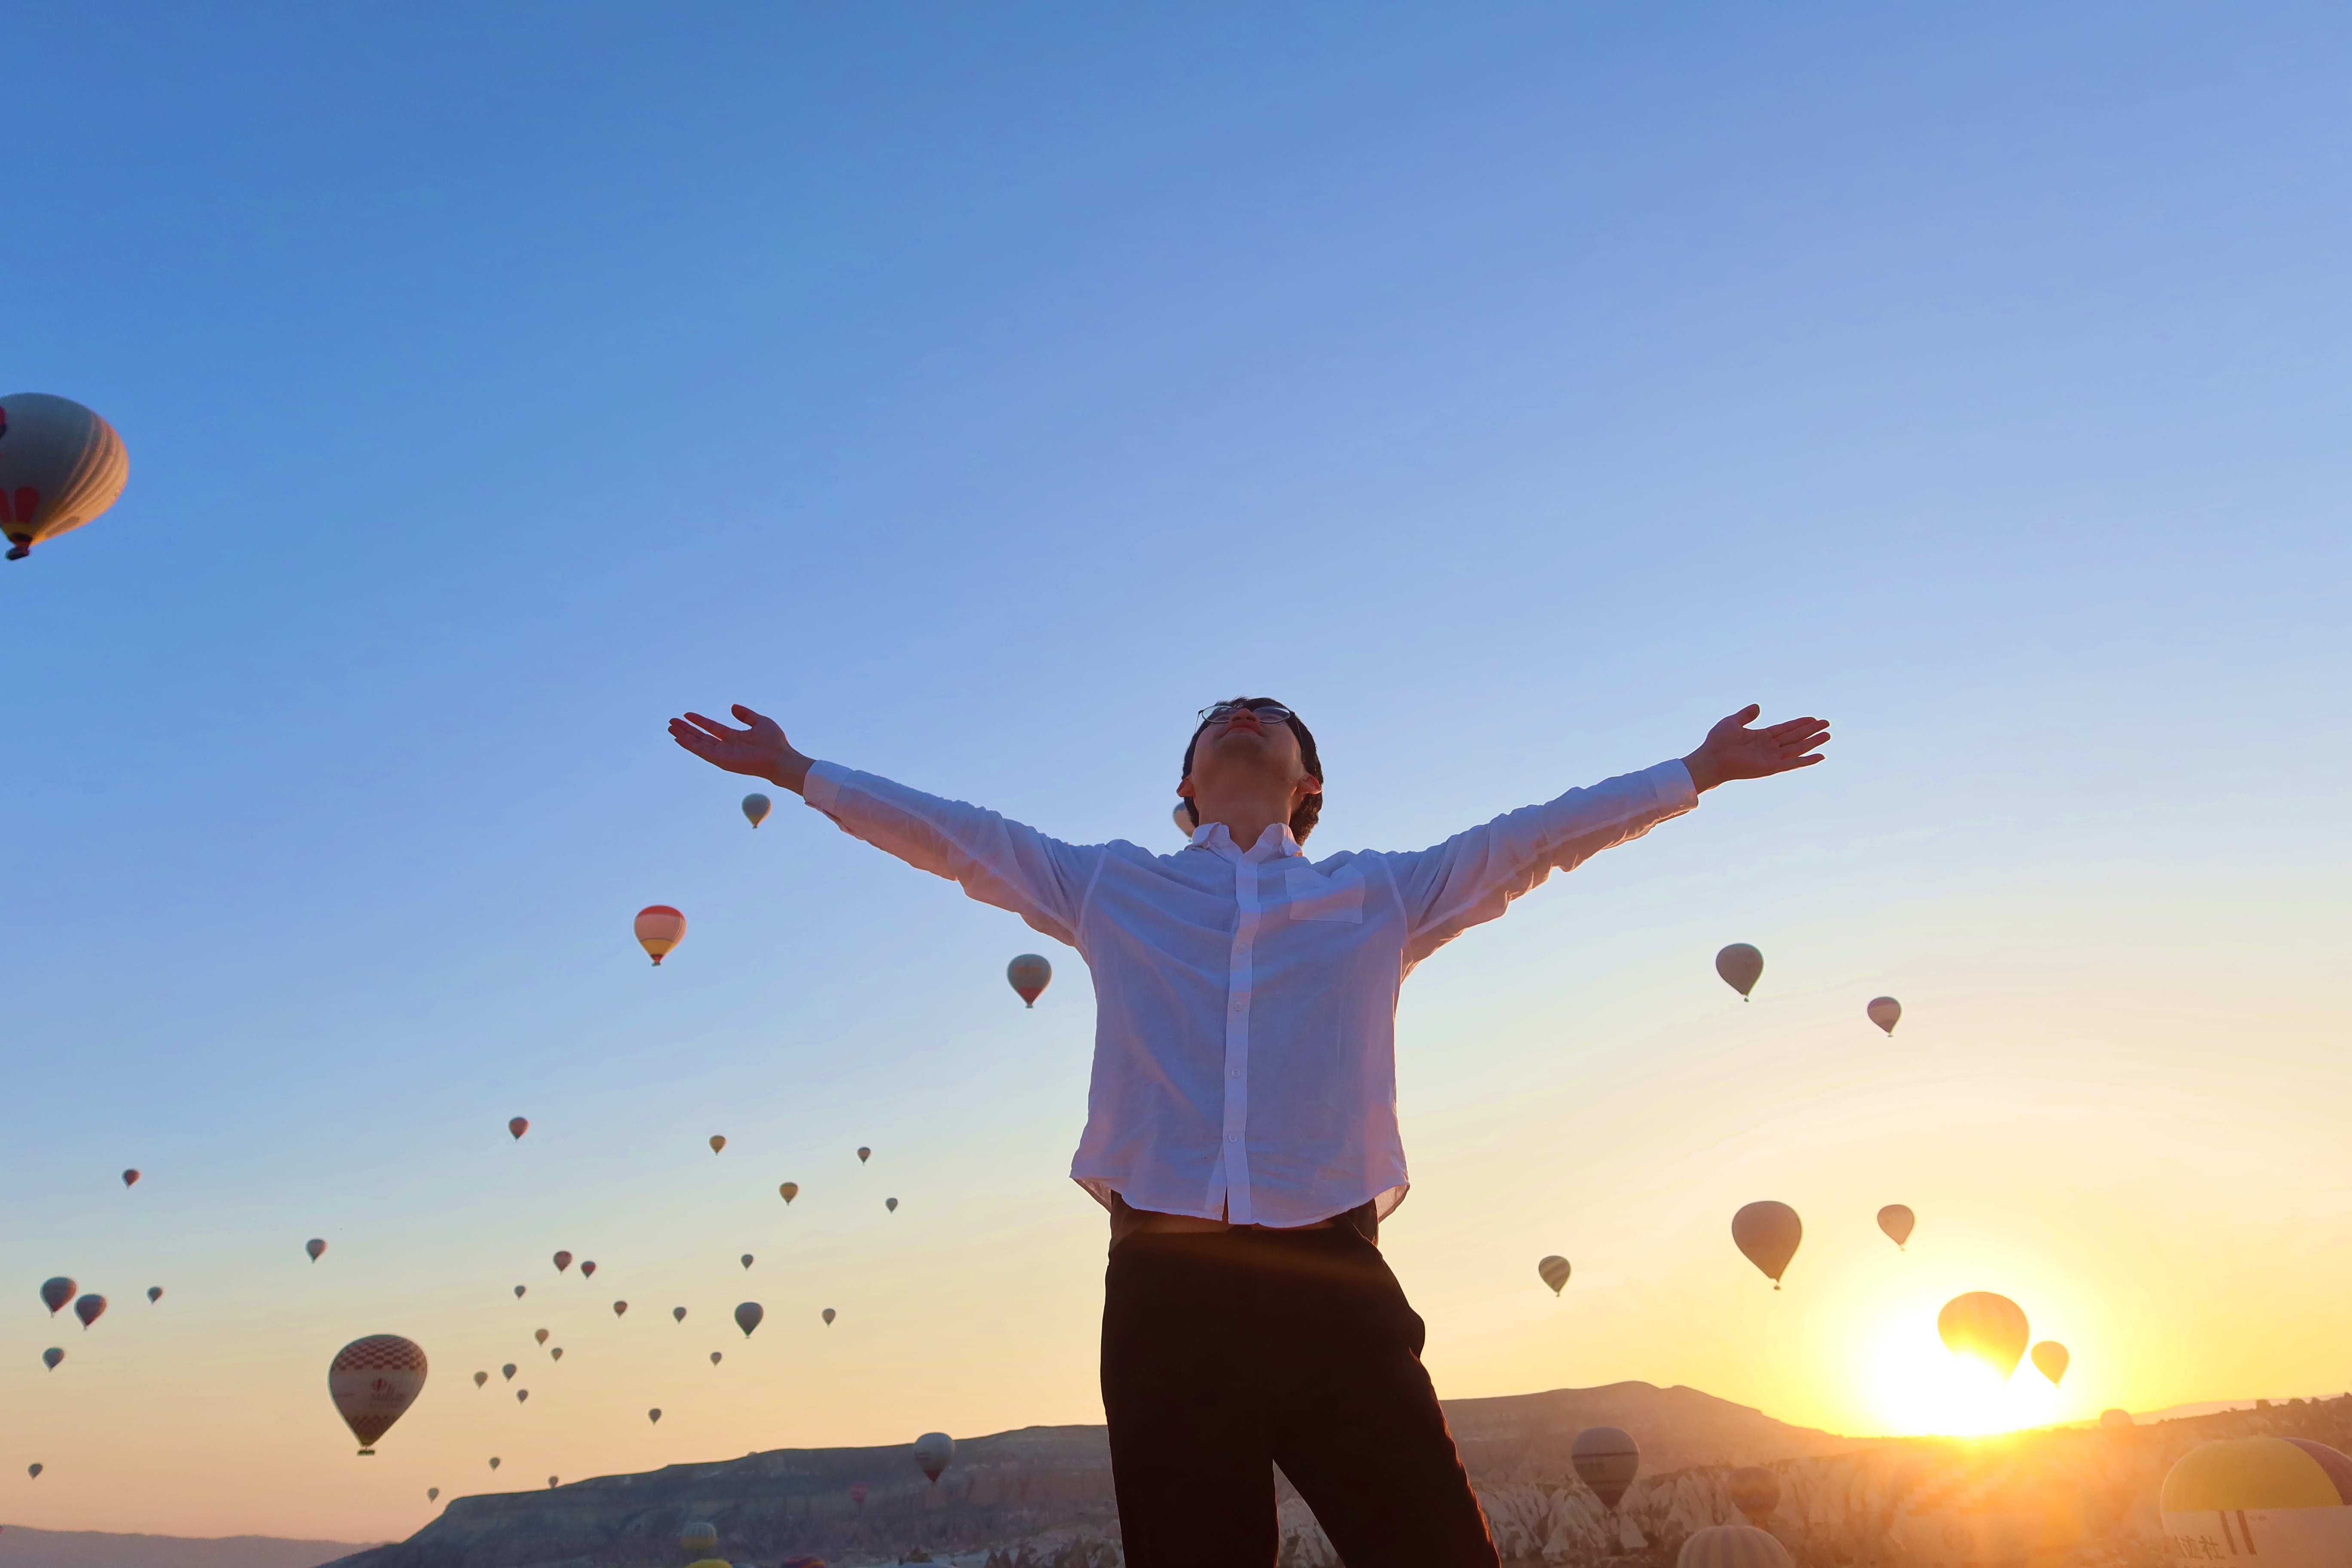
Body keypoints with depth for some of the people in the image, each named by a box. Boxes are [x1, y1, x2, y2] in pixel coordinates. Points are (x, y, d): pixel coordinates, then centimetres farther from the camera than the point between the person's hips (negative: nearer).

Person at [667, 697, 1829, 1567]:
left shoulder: (1382, 897, 17)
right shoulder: (1111, 889, 17)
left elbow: (1536, 837, 20)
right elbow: (949, 832, 21)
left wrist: (1699, 770, 22)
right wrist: (796, 772, 23)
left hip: (1333, 1279, 0)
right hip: (1167, 1285, 0)